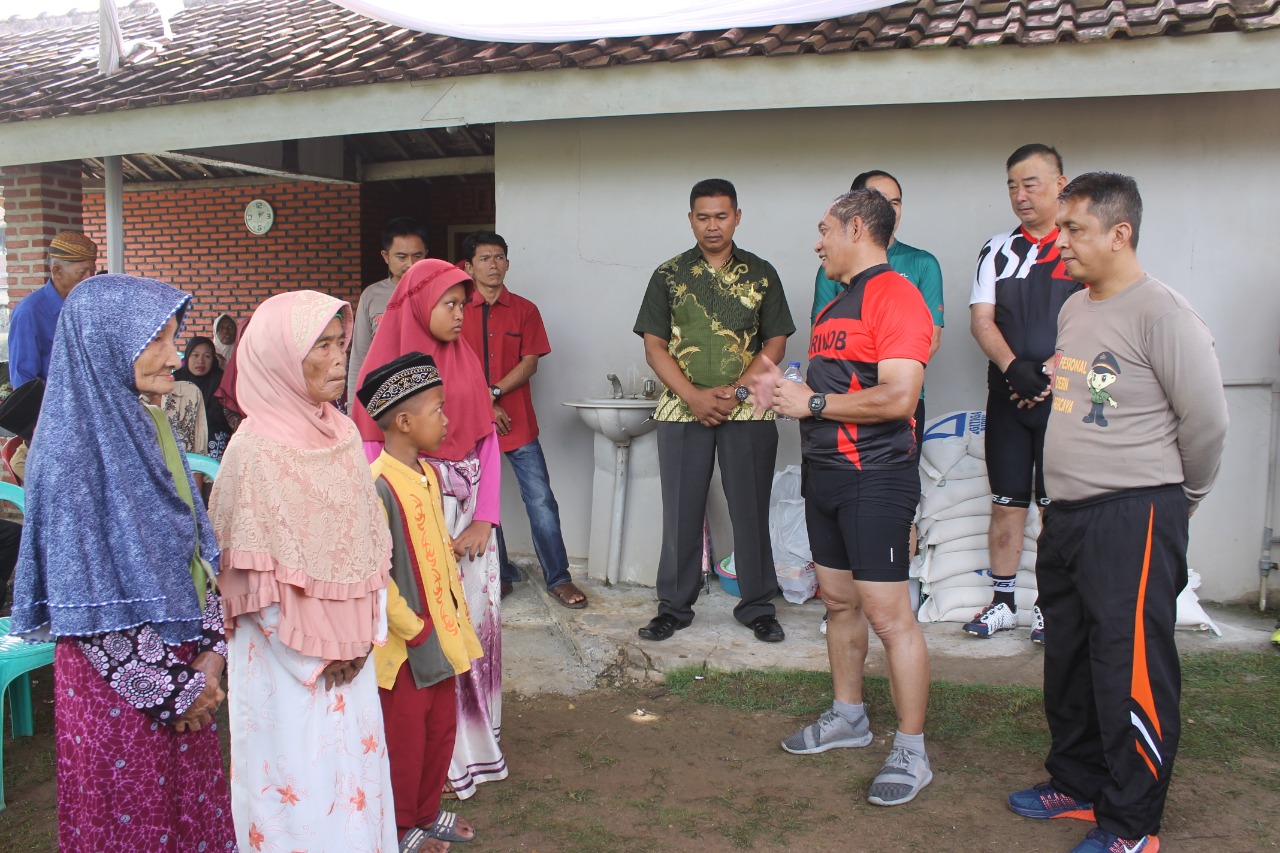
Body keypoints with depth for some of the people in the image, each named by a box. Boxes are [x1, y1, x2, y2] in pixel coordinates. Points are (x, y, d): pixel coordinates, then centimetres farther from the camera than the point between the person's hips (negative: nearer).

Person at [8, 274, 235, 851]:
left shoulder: (146, 425, 2)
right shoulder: (73, 448, -21)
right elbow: (87, 601, -20)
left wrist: (209, 651, -1)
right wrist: (171, 686, -13)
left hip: (183, 662, 7)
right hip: (118, 681, -6)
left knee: (192, 805, 19)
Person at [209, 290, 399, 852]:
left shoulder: (342, 433, 3)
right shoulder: (256, 449, -17)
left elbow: (370, 541, 7)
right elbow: (254, 574, -15)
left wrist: (363, 634, 0)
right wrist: (314, 651, -11)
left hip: (350, 652, 6)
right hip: (286, 656, -6)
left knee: (355, 768, 16)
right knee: (297, 781, 7)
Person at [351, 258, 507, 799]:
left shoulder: (466, 361, 10)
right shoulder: (387, 364, -5)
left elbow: (488, 441, 7)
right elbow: (373, 452, -8)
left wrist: (484, 519, -4)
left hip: (471, 512, 5)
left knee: (477, 621, 8)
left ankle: (474, 743, 25)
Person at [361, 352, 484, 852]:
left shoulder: (427, 475, 5)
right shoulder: (379, 486, -23)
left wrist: (454, 618, 10)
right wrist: (415, 631, -18)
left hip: (440, 632, 8)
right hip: (405, 643, -8)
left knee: (442, 727, 19)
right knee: (405, 736, 9)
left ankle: (427, 811, 38)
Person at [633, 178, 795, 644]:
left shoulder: (761, 274, 7)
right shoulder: (668, 275, 6)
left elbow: (776, 341, 3)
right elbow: (654, 346, 2)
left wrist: (737, 390, -10)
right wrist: (694, 396, -10)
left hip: (748, 410, 0)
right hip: (681, 409, 0)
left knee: (751, 509, 5)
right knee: (681, 510, 6)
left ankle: (757, 607, 18)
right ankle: (674, 606, 18)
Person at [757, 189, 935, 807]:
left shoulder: (894, 294, -13)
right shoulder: (836, 304, 19)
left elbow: (898, 396, -24)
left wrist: (813, 402, -16)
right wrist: (787, 393, 5)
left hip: (874, 478, -10)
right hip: (825, 473, 10)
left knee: (888, 615, -5)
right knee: (838, 600, 17)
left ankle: (911, 752, 6)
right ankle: (848, 716, 33)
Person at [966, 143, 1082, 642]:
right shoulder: (998, 250, 10)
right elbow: (981, 319, 2)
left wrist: (1048, 375, -15)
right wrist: (1015, 367, -13)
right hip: (1007, 394, 3)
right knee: (1007, 501, 7)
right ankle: (1003, 602, 17)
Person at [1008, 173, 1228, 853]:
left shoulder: (1160, 313, -15)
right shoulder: (1074, 309, 12)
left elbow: (1207, 421, -13)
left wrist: (1176, 499, 1)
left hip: (1133, 520, -9)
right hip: (1066, 515, 9)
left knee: (1130, 674, 0)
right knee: (1067, 660, 19)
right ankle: (1078, 784, 36)